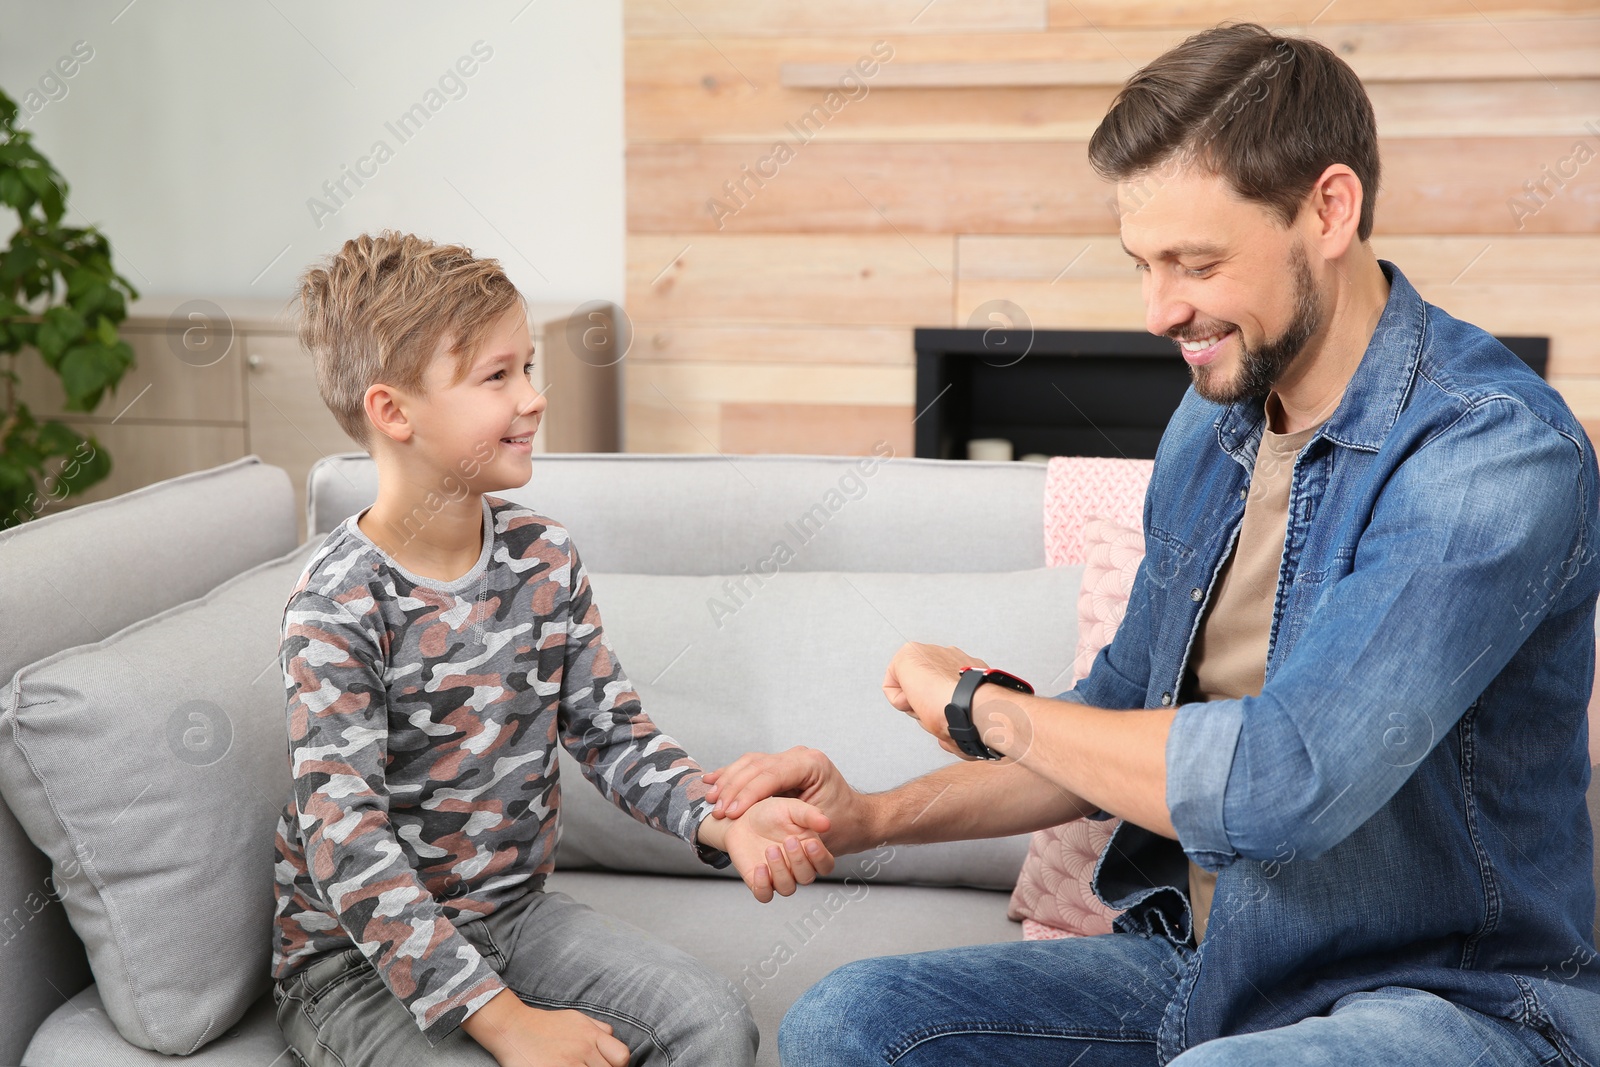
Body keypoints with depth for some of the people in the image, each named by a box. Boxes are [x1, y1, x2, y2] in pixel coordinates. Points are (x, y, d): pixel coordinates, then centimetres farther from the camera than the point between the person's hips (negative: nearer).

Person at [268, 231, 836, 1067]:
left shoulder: (545, 559, -1)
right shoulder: (340, 604, -21)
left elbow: (612, 732, 3)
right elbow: (346, 845, -26)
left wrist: (723, 824, -17)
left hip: (512, 910, 6)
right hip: (354, 958, -5)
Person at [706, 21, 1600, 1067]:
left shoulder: (1498, 450, -21)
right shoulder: (1212, 424, 6)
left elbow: (1275, 784, -30)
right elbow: (1124, 723, 13)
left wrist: (981, 704, -15)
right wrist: (873, 817, 0)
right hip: (1198, 964, 7)